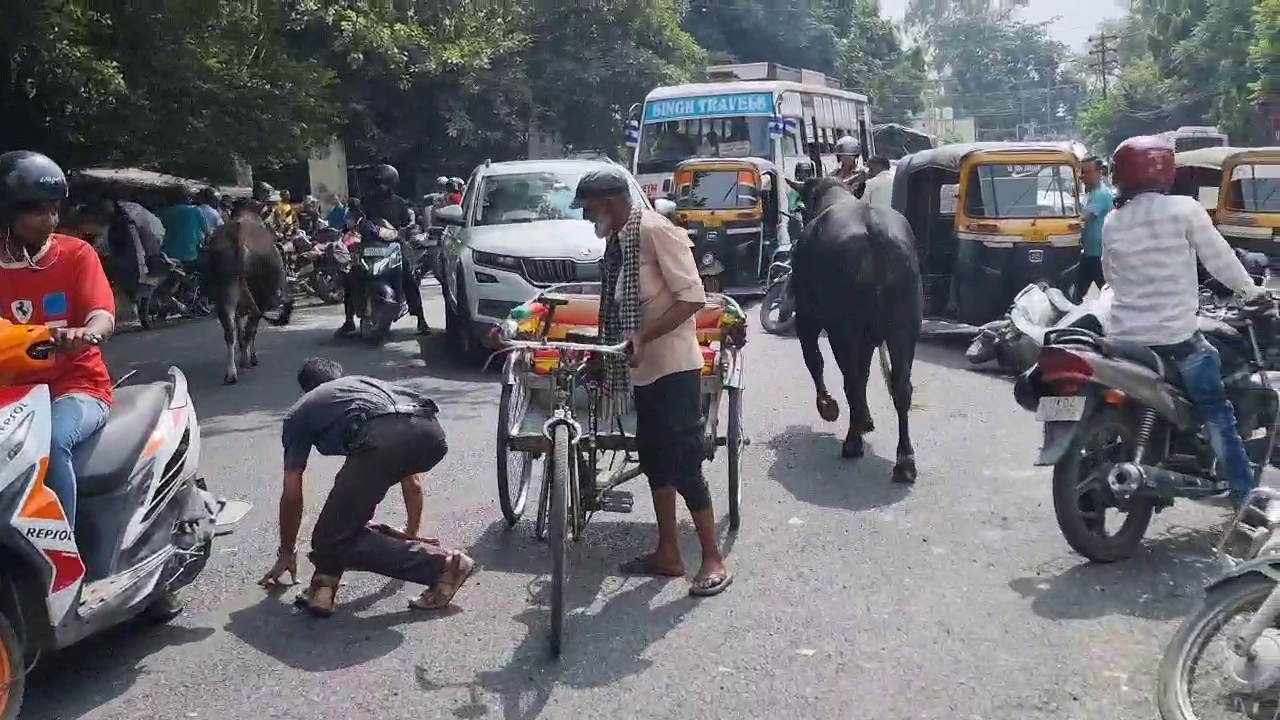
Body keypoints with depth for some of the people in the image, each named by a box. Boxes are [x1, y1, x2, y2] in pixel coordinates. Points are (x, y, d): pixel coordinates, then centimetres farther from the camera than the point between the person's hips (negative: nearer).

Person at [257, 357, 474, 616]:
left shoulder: (299, 413, 34)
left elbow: (292, 495, 36)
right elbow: (411, 479, 49)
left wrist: (286, 553, 52)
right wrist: (411, 533, 61)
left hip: (381, 438, -6)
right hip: (431, 434, 6)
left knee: (333, 541, 9)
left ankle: (440, 565, 3)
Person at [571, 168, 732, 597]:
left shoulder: (656, 230, -16)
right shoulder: (616, 240, 10)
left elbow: (692, 297, -21)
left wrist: (642, 336, -26)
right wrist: (611, 349, 11)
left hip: (672, 366, -9)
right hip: (642, 369, 9)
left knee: (683, 464, -6)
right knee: (654, 460, 14)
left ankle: (713, 559, 5)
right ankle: (668, 554, 24)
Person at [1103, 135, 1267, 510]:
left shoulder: (1111, 222, 4)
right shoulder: (1183, 209, -8)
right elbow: (1219, 257, -2)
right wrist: (1252, 291, 13)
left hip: (1124, 337, 4)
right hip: (1176, 336, -4)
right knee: (1216, 412, 9)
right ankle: (1244, 493, 11)